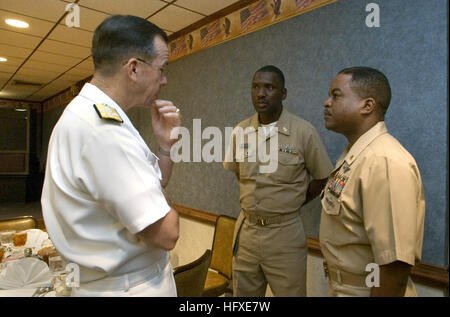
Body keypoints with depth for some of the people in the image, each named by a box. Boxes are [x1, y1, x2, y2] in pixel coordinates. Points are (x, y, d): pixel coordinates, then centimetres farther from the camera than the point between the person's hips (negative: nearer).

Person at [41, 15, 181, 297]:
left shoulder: (87, 113, 5)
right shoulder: (104, 128, -27)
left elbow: (150, 189, 9)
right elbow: (165, 234, -27)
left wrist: (166, 143, -5)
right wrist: (167, 209, -7)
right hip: (135, 287, -9)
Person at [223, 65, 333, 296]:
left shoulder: (304, 132, -11)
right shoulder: (241, 131, 0)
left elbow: (322, 178, -1)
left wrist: (293, 203, 1)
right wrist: (254, 197, 9)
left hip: (285, 233, -3)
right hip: (246, 230, 4)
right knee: (243, 292, 19)